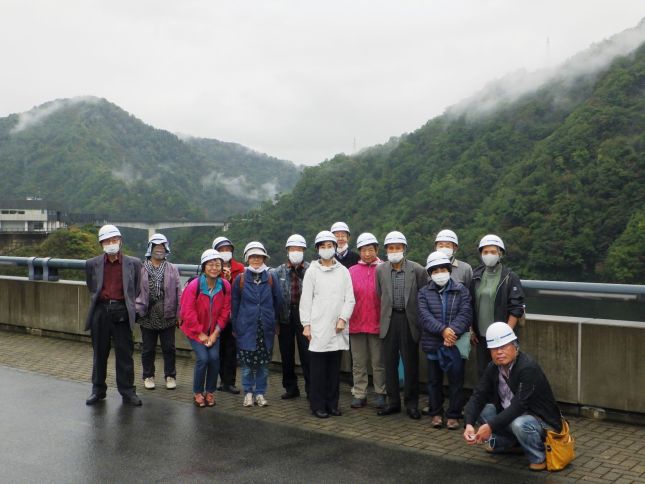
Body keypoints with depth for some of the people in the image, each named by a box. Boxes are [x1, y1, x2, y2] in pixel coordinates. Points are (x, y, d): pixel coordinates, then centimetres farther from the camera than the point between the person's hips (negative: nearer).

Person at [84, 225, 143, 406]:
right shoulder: (92, 264, 5)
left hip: (122, 312, -1)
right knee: (99, 353, 11)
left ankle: (127, 391, 12)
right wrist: (96, 303, 11)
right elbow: (91, 288, 17)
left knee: (125, 354, 3)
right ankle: (98, 390, 24)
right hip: (101, 311, 2)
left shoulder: (133, 263, 2)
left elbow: (137, 289, 9)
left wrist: (131, 307, 5)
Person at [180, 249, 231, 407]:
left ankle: (210, 392, 10)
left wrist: (215, 333, -8)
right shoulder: (194, 286, -19)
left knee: (214, 358, -11)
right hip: (195, 330, -3)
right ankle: (197, 393, 5)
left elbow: (225, 311, -2)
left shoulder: (225, 286, -8)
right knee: (203, 358, -15)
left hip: (214, 331, 3)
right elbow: (188, 312, -16)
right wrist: (200, 334, -13)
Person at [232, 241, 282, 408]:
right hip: (246, 328, -1)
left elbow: (278, 302, 9)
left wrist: (273, 322, 10)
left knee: (264, 363, 6)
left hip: (265, 328, 1)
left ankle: (260, 393, 19)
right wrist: (235, 327, 4)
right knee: (247, 363, 2)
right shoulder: (240, 279, 0)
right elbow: (234, 304, 4)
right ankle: (248, 393, 16)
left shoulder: (270, 278, 3)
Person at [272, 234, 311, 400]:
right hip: (286, 317, 3)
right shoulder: (279, 272, 7)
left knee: (307, 354, -2)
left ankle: (311, 387, 8)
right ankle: (290, 387, 23)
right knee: (287, 354, 10)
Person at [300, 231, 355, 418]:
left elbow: (349, 299, 7)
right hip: (318, 327, -2)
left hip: (337, 328, 3)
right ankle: (318, 405, 8)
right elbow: (306, 300, 1)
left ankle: (332, 403, 17)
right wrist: (306, 324, -4)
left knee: (335, 367, 7)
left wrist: (343, 318, -6)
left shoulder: (343, 271, 9)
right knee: (318, 368, 0)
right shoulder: (312, 271, 3)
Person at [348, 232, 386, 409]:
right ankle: (359, 394, 17)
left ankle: (380, 393, 17)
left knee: (378, 361, 6)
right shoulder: (351, 271, 5)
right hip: (356, 322, 2)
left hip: (377, 322, -2)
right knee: (358, 362, 9)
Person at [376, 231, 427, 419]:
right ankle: (393, 402, 20)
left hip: (409, 320, -2)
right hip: (389, 320, 3)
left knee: (411, 363, 4)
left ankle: (411, 404, 15)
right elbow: (379, 296, 10)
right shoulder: (380, 270, 3)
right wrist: (383, 316, 6)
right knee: (390, 363, 8)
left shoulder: (418, 270, -5)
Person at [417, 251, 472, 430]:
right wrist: (443, 330, -21)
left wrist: (453, 331, -21)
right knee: (434, 380, 11)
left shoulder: (461, 290, 3)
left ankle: (453, 415, 14)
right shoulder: (424, 292, 4)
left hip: (456, 343, -1)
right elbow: (424, 316, -8)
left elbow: (465, 314, -7)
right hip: (433, 343, 1)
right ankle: (436, 413, 23)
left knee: (456, 380, 2)